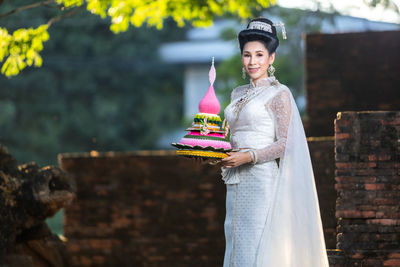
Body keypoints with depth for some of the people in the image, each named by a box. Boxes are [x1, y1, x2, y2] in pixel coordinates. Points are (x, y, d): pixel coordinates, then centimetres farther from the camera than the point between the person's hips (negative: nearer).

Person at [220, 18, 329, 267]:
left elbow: (285, 143, -9)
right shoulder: (238, 94, 16)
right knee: (236, 244, 5)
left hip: (263, 181, -7)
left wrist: (249, 156, -19)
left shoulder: (279, 94, -4)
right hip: (236, 184, 7)